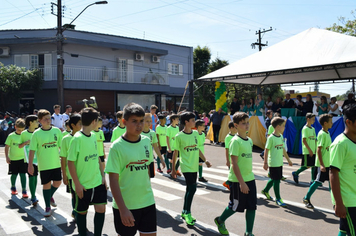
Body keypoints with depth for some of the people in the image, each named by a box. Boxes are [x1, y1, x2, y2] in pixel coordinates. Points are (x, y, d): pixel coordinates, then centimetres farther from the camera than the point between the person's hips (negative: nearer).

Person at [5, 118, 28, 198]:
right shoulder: (11, 136, -6)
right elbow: (7, 147, -2)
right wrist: (7, 157, -6)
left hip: (22, 158, 0)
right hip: (13, 159, 0)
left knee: (23, 174, -3)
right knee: (14, 174, 12)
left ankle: (24, 191, 0)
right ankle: (13, 187, 37)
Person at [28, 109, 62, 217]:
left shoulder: (57, 130, -1)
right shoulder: (36, 133, -7)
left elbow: (62, 146, 6)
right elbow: (32, 150, -5)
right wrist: (30, 165, -7)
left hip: (56, 163, 3)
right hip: (44, 165, -2)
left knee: (57, 182, 9)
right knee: (46, 184, 5)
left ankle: (50, 196, 40)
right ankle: (48, 207, 21)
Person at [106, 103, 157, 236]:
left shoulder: (147, 141, 2)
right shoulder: (117, 147, -13)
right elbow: (113, 180, -15)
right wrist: (123, 209, -18)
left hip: (147, 202, 4)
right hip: (124, 205, -4)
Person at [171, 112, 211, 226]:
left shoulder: (195, 133, 7)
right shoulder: (179, 136, -9)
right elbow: (175, 153, -3)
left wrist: (205, 160, 10)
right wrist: (173, 169, 0)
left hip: (194, 166, 6)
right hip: (186, 166, -6)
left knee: (190, 189, 11)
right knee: (192, 188, -12)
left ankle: (184, 212, 25)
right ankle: (187, 213, 3)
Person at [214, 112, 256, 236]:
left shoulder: (249, 140, 8)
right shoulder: (235, 141, -17)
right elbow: (234, 164, -19)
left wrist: (246, 180, 18)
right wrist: (241, 182, -21)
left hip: (249, 178, 7)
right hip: (237, 180, -7)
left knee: (252, 206, 7)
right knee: (236, 206, 7)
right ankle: (220, 220, 33)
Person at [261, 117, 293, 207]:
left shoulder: (281, 136, 8)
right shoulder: (271, 138, -16)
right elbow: (266, 150, -13)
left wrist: (288, 159, 21)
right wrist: (265, 163, -13)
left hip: (280, 163, 8)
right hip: (273, 163, -8)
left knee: (274, 179, 17)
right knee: (276, 180, -1)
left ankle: (265, 191, 37)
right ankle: (278, 199, 10)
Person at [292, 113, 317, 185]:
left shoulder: (313, 129, 14)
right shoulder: (305, 129, -11)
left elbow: (314, 140, 18)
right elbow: (304, 140, -15)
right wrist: (309, 150, -18)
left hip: (313, 151, 8)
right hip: (307, 151, -8)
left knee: (314, 165, 6)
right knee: (307, 166, -5)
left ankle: (313, 180, 13)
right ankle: (295, 173, 13)